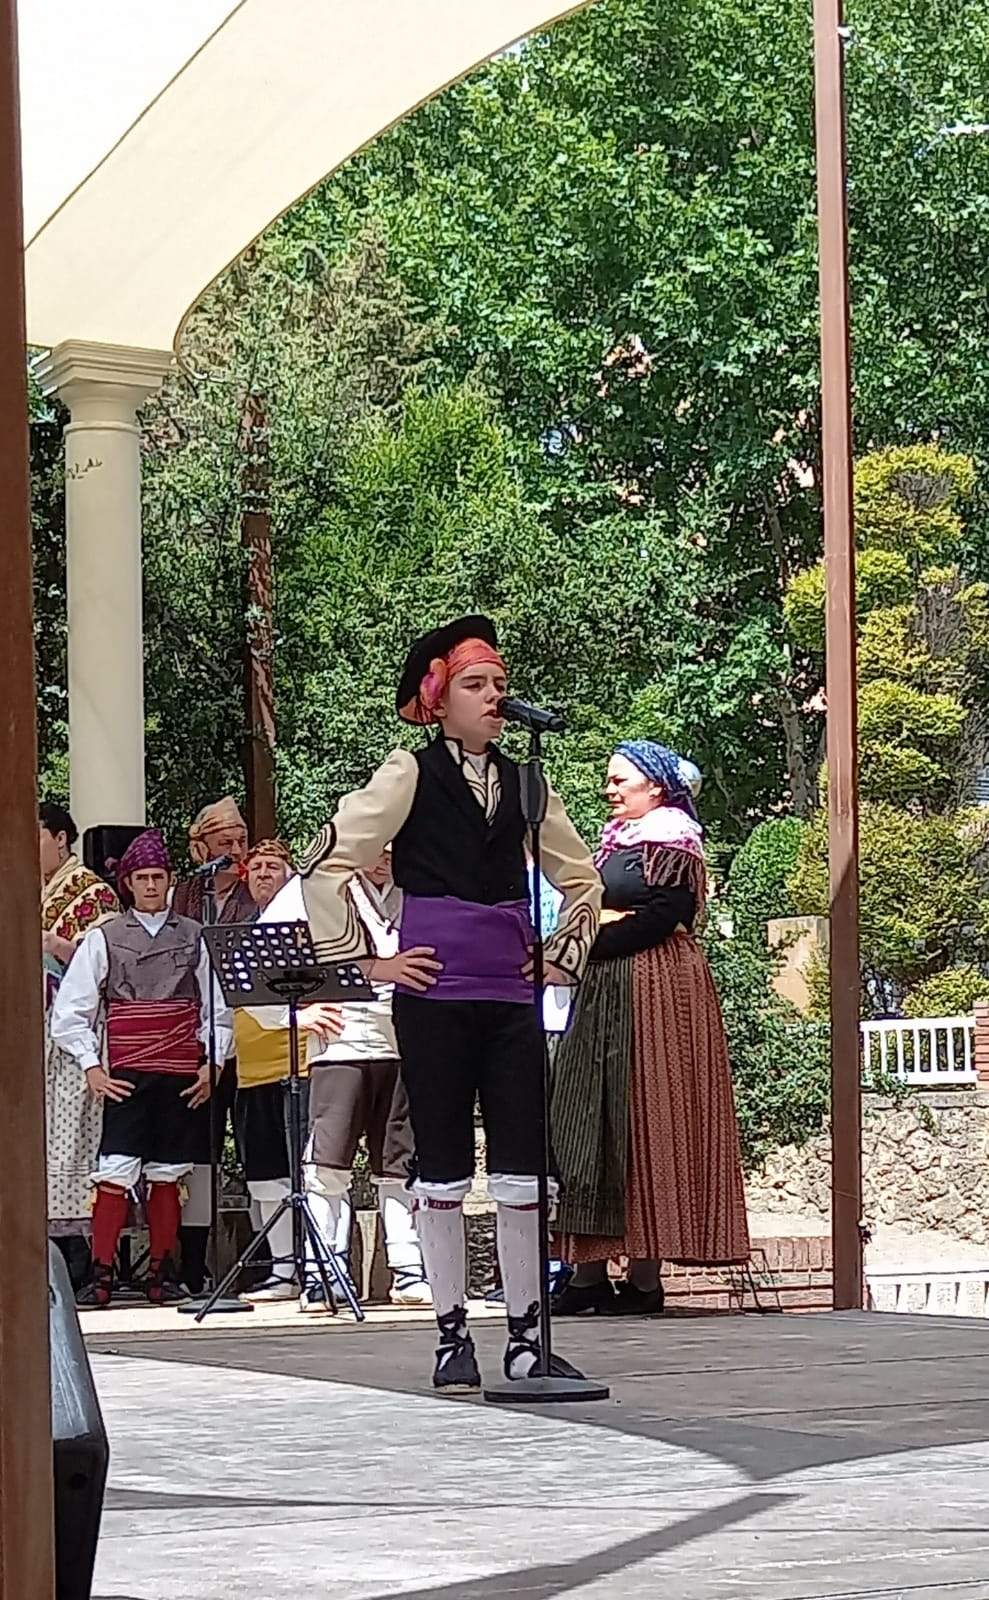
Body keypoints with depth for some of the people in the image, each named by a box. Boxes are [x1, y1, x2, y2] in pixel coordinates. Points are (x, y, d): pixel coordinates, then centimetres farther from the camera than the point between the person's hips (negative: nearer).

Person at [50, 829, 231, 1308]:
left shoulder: (193, 937, 9)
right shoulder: (104, 939, 6)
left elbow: (219, 1011, 11)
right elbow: (69, 1012, 6)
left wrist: (211, 1066, 1)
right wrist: (92, 1068, -2)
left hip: (182, 1075, 1)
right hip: (126, 1075, -1)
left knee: (166, 1175, 4)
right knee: (115, 1173, -11)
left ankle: (161, 1275, 10)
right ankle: (101, 1276, -10)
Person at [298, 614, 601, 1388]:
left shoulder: (520, 782, 12)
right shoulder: (410, 776, 0)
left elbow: (582, 878, 25)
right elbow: (324, 866, -4)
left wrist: (563, 956, 15)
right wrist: (367, 961, -5)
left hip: (511, 996, 3)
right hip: (434, 995, -3)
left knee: (523, 1166, 0)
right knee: (443, 1168, 1)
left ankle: (525, 1332, 6)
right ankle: (452, 1332, 8)